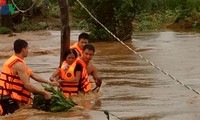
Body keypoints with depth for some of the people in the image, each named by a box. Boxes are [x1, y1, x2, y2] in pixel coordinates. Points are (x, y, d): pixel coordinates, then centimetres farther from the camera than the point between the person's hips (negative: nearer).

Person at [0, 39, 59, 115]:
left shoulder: (12, 61, 17)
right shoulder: (18, 64, -16)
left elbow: (33, 75, 20)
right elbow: (27, 85, -22)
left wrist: (49, 83, 18)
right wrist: (44, 93, -17)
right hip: (11, 100, -11)